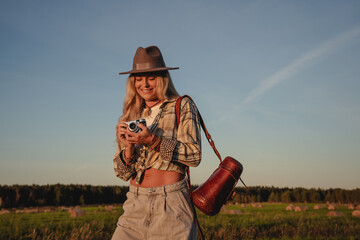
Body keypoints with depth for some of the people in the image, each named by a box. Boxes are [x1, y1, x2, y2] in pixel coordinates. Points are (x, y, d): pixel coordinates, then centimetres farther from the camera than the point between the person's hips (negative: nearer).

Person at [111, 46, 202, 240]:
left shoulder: (182, 107, 2)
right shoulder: (130, 115, 13)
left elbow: (194, 155, -7)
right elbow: (122, 173, 12)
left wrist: (153, 141, -17)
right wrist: (129, 148, -8)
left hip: (171, 202, -3)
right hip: (135, 204, 4)